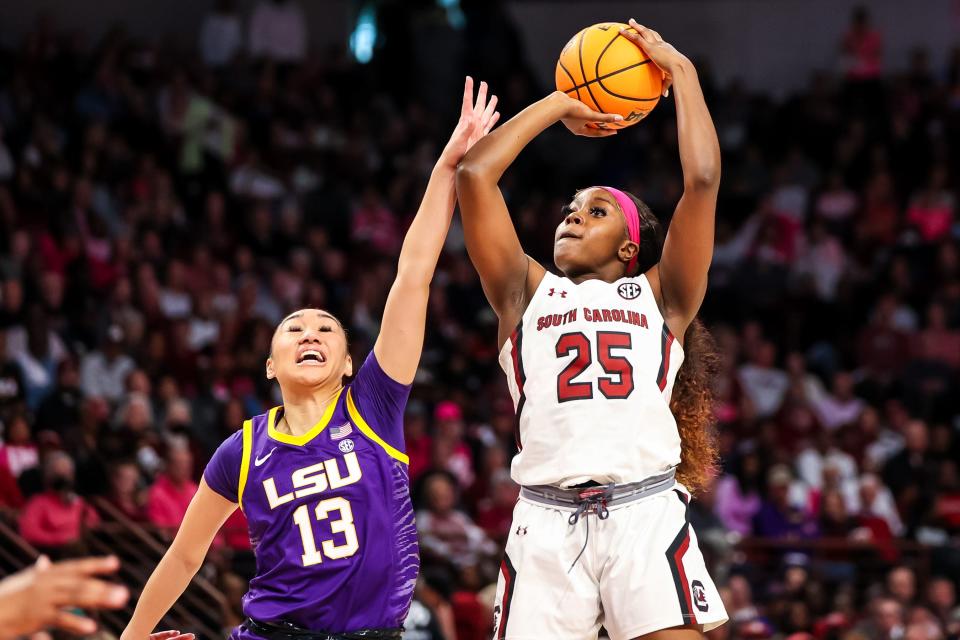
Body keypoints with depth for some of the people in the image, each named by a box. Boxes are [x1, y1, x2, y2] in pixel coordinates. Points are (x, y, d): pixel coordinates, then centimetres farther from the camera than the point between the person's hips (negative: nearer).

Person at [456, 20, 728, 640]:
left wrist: (681, 70, 16)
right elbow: (474, 174, 15)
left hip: (645, 512, -1)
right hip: (547, 519, 1)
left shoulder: (657, 296, 18)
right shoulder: (528, 293, 21)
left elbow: (703, 181, 8)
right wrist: (559, 105, 25)